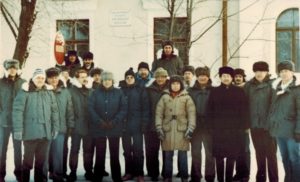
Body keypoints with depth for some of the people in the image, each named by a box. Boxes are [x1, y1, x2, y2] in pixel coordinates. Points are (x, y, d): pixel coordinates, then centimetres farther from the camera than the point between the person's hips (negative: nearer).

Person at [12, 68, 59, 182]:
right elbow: (17, 110, -10)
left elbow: (54, 111, 11)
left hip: (45, 132, 4)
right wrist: (18, 129, -15)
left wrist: (55, 128, 8)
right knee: (28, 159, 8)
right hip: (31, 132, -4)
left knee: (42, 160, 13)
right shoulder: (25, 91, -6)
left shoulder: (49, 92, 8)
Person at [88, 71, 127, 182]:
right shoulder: (95, 93, 6)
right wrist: (99, 122, -15)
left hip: (114, 128, 0)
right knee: (100, 154, 4)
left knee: (114, 154, 6)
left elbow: (124, 109, -3)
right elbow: (90, 108, -4)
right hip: (99, 128, 0)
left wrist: (114, 122, -14)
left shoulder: (119, 93, 5)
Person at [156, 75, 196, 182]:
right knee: (167, 155, 7)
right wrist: (159, 128, -3)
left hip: (182, 130, -1)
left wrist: (190, 129, -10)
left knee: (183, 156, 3)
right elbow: (159, 114, 5)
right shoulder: (164, 97, 8)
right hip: (167, 130, 1)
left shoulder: (187, 98, 4)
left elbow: (192, 114, -2)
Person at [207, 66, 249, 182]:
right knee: (219, 156, 2)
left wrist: (243, 127, -3)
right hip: (218, 129, 0)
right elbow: (210, 110, 5)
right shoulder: (214, 92, 7)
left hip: (234, 129, 0)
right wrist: (212, 125, -3)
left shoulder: (239, 92, 6)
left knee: (232, 156, 5)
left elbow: (244, 110, 4)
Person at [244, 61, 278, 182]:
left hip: (269, 125, -3)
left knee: (271, 154, 2)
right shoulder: (249, 85, 5)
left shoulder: (272, 84, -5)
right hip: (255, 125, 3)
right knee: (259, 154, 14)